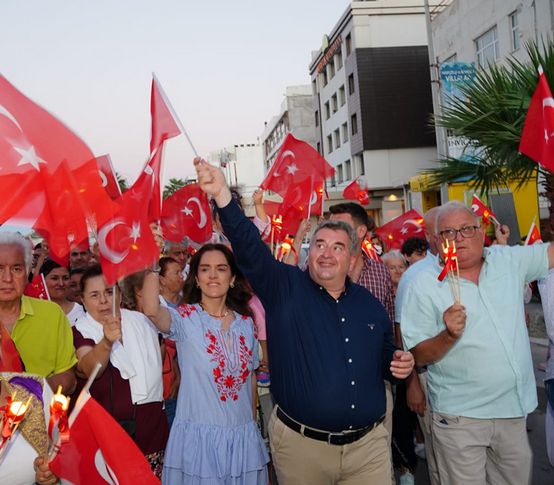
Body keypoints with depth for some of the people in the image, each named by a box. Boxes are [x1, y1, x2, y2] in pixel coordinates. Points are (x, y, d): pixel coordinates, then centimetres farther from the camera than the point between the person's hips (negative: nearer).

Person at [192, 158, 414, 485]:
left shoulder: (371, 305, 6)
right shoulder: (284, 288, -6)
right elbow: (249, 247, -21)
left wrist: (400, 365, -4)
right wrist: (222, 194, -34)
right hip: (301, 445, -2)